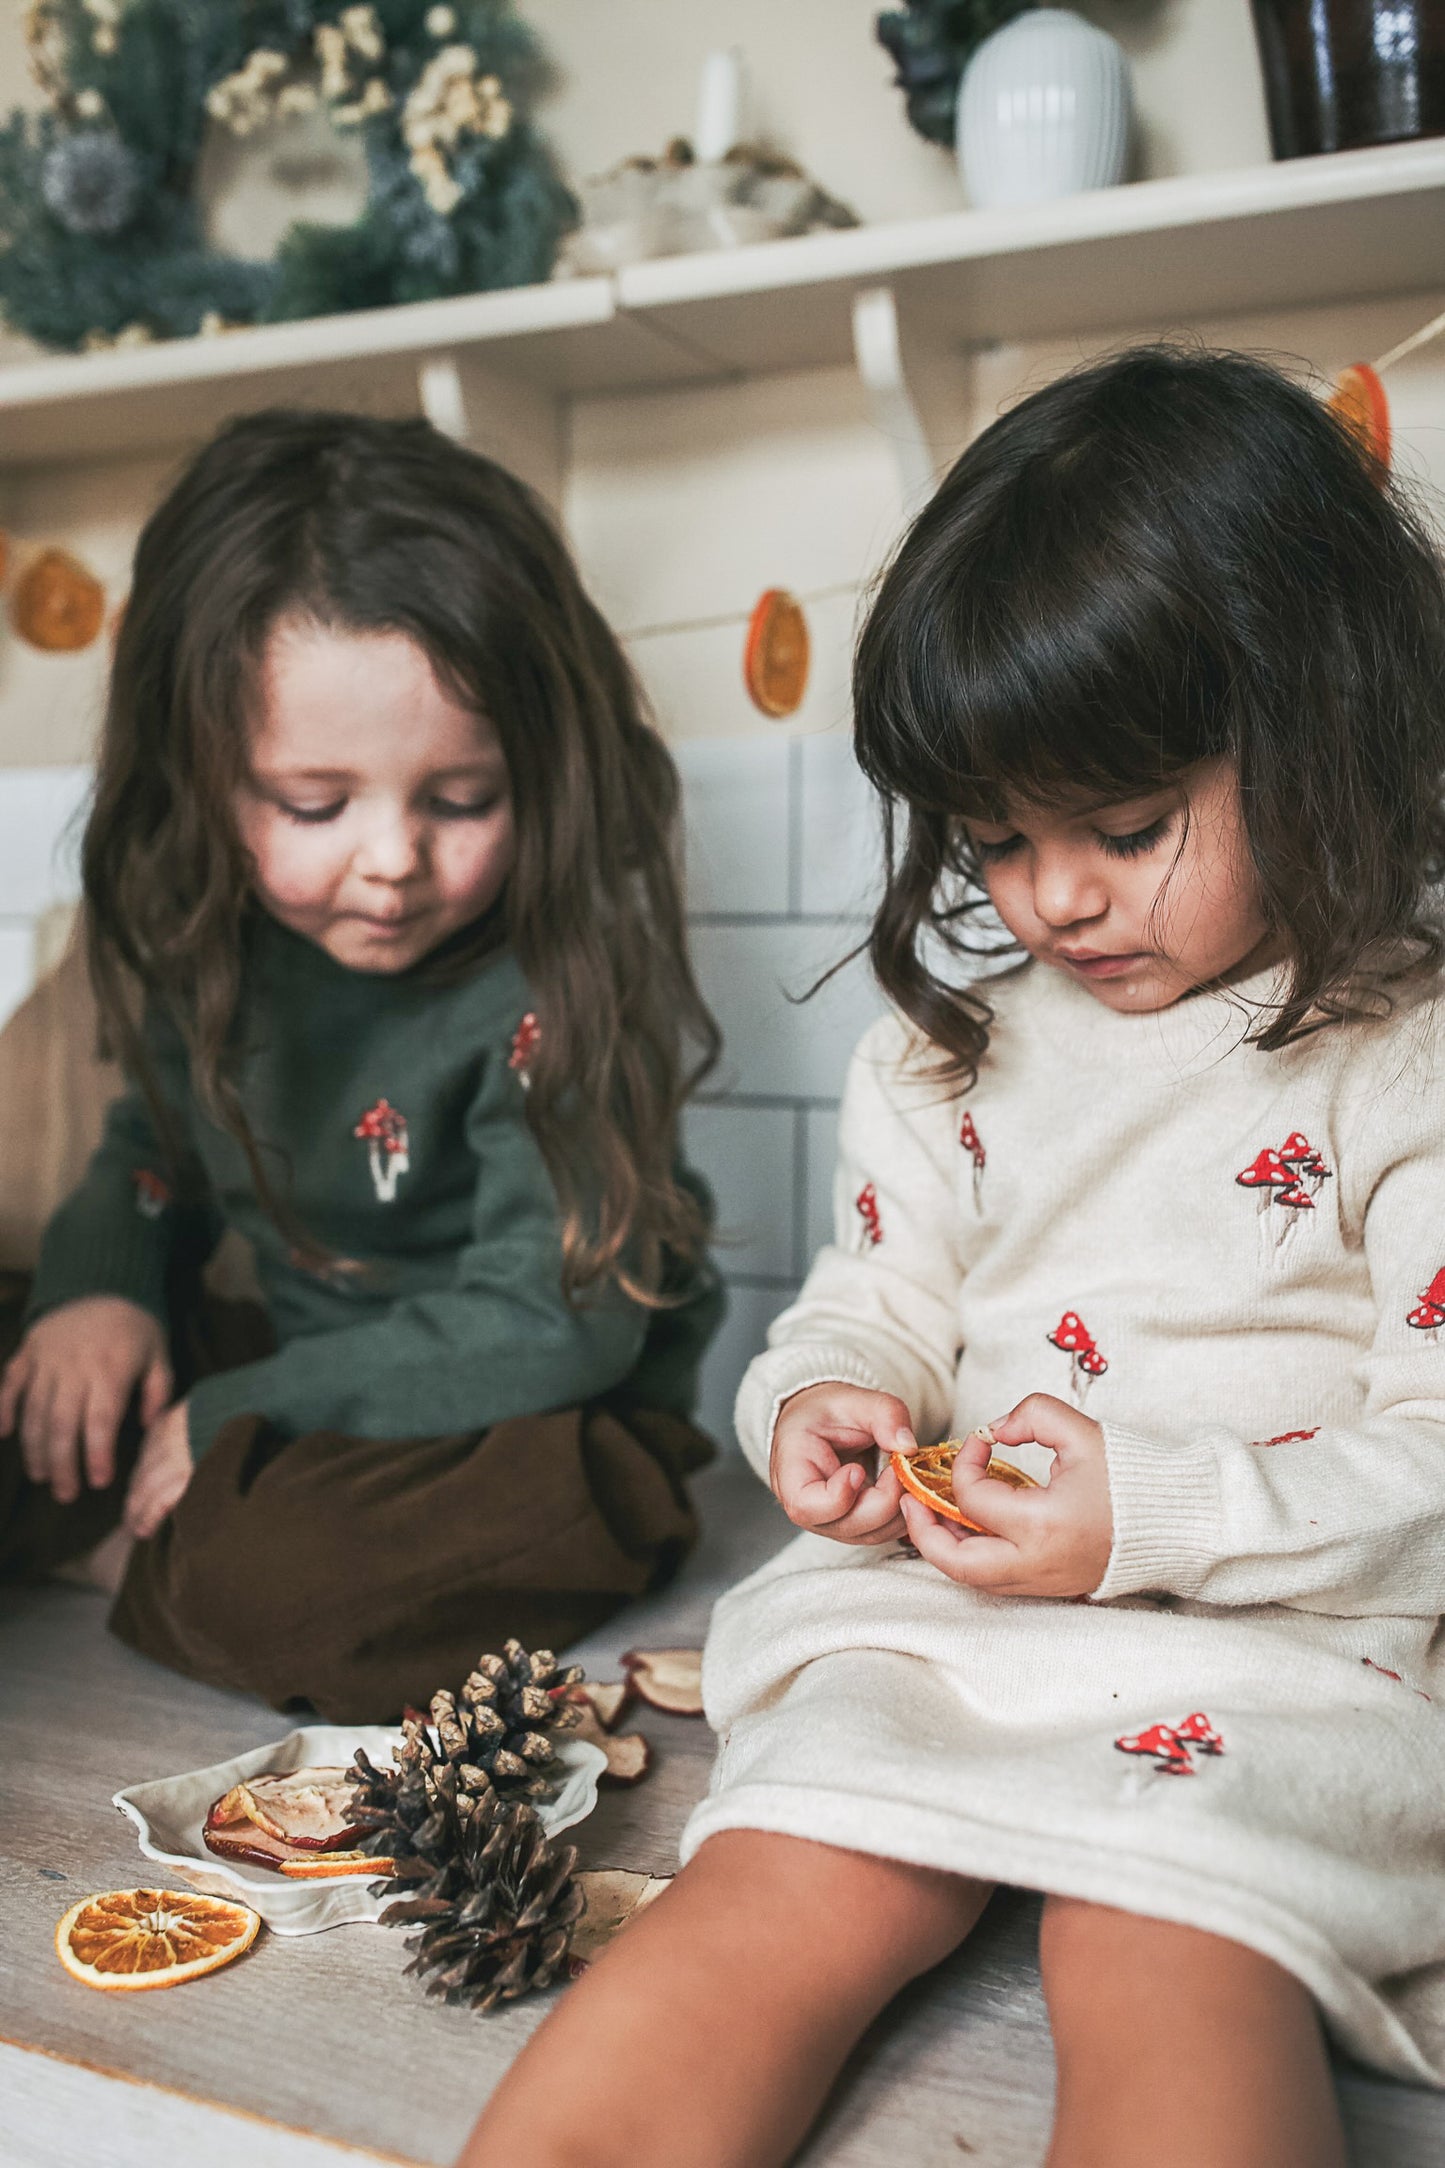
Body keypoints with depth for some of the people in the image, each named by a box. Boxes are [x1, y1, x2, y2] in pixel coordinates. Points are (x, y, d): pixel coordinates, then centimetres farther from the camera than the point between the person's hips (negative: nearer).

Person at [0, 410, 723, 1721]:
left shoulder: (552, 998, -23)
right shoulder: (216, 956, -3)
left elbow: (553, 1327, -25)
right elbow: (156, 1148, 17)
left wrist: (239, 1413, -21)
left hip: (544, 1422, -6)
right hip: (297, 1372, 6)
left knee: (269, 1590, -30)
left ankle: (155, 1568, -2)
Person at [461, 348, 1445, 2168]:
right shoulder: (953, 1046, 12)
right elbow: (880, 1299, 19)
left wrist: (1155, 1516, -20)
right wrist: (821, 1402, -5)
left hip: (1281, 1635, -3)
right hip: (946, 1603, 4)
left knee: (1166, 1970, -29)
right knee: (777, 1907, -19)